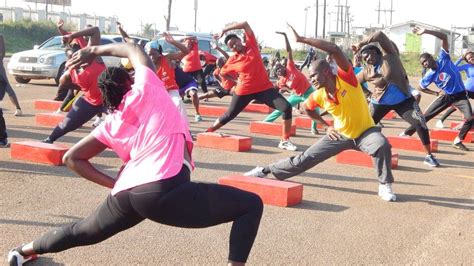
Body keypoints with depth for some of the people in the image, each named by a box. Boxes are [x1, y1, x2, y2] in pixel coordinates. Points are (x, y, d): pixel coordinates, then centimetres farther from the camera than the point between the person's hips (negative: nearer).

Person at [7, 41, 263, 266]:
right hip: (164, 191, -7)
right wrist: (94, 50, 38)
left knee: (84, 232, 35)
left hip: (124, 194, 7)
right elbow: (133, 49, 27)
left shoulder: (111, 124, 19)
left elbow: (71, 158, 24)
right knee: (251, 205, 0)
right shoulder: (146, 88, 9)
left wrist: (115, 184, 19)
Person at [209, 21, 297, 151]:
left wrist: (225, 30, -7)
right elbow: (222, 73, 14)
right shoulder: (232, 60, -2)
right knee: (229, 115, 9)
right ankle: (208, 132, 32)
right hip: (244, 91, 0)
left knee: (287, 107, -16)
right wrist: (236, 81, 6)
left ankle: (285, 141, -8)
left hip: (265, 88, 1)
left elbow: (245, 24, -8)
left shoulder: (252, 46, -2)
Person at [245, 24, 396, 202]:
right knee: (305, 158, 0)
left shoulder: (346, 78, -24)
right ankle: (266, 171, 15)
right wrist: (326, 126, 6)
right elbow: (307, 108, 13)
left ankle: (385, 186, -15)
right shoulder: (318, 96, -11)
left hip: (365, 131, -3)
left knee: (382, 144, -35)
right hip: (340, 135, 3)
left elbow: (335, 50, -40)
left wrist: (302, 39, -37)